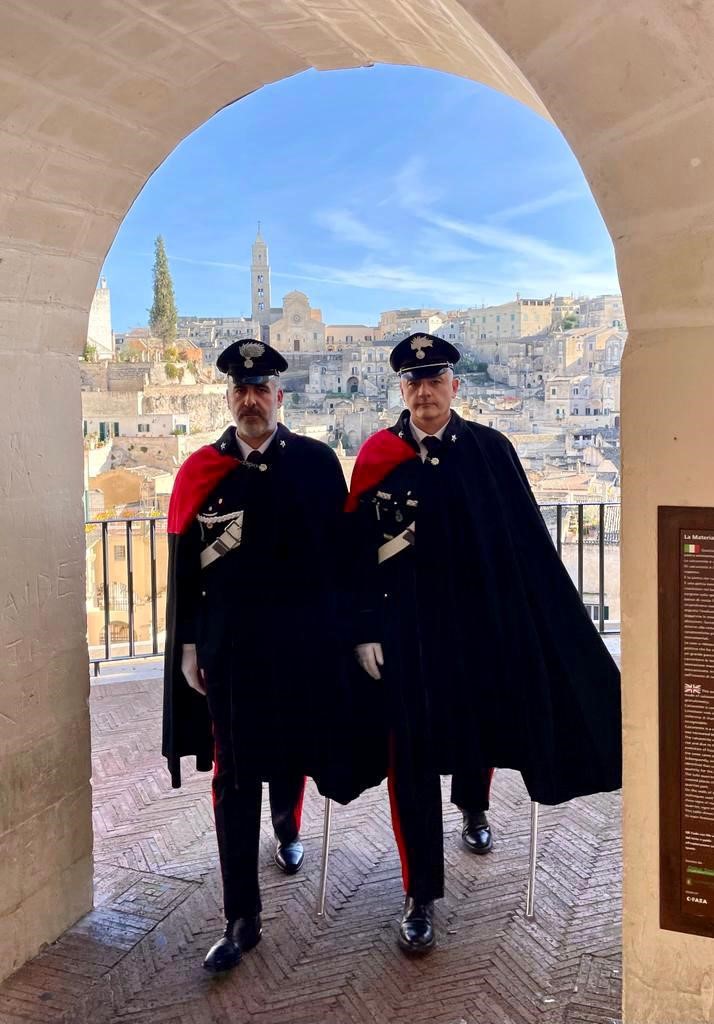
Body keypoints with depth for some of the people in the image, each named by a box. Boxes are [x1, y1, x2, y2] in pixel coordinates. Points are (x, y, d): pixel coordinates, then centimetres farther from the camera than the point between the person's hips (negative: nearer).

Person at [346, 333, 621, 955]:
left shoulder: (491, 450, -2)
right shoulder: (378, 457, -3)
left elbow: (528, 541, -1)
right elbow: (360, 551, -2)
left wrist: (558, 621, -2)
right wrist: (366, 630, -5)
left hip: (483, 622, 2)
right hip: (408, 629, -1)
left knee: (481, 727, 20)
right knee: (413, 758, 0)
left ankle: (471, 807, 56)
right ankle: (421, 896, 14)